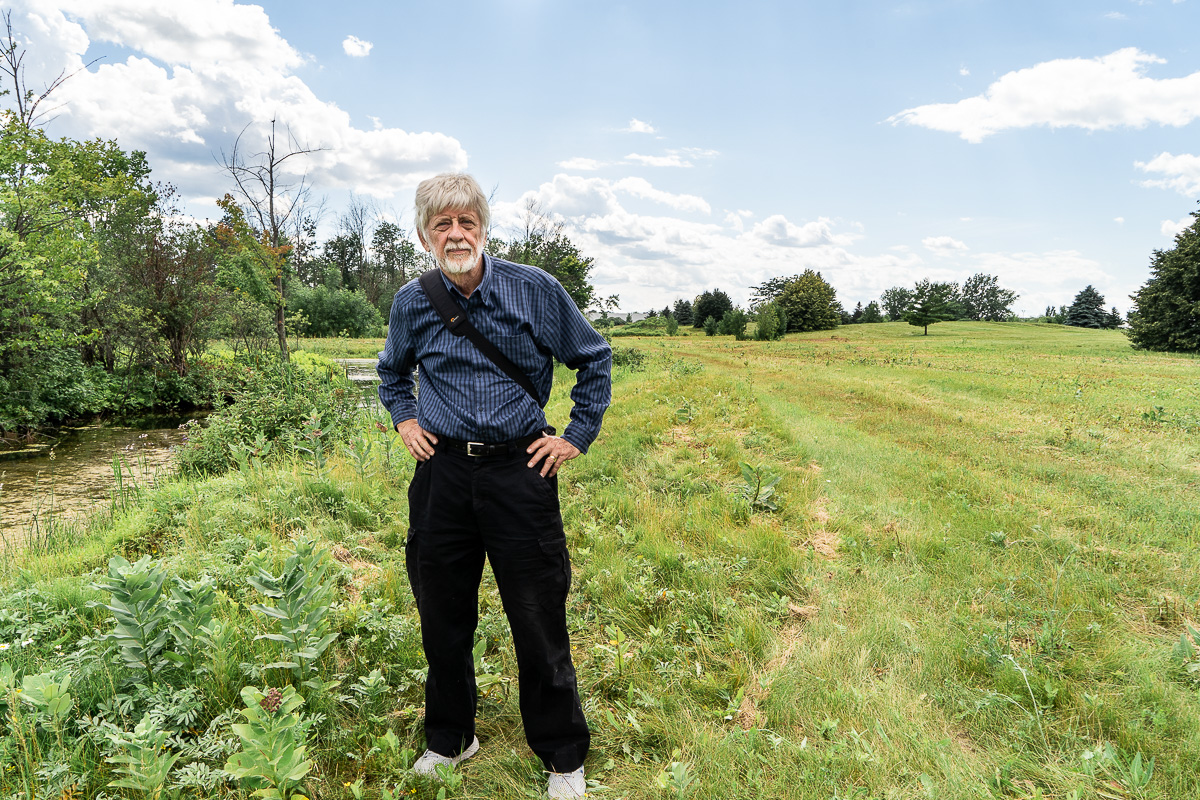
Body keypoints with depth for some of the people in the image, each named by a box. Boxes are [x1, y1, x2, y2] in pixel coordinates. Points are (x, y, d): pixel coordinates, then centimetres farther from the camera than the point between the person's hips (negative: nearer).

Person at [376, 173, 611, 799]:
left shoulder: (536, 290, -6)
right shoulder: (412, 303, 3)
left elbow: (593, 360, 6)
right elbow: (392, 370, 24)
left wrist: (578, 436, 2)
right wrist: (404, 420, 11)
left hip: (520, 471, -3)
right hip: (442, 472, 3)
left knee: (539, 623, 3)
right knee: (443, 617, 15)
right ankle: (448, 739, 39)